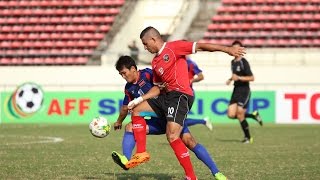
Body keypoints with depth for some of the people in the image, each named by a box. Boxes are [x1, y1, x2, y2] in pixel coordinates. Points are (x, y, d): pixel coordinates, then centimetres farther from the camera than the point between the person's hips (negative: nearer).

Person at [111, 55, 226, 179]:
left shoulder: (147, 74, -11)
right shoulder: (129, 88, 9)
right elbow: (125, 107, 25)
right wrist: (119, 122, 38)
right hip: (157, 121, 6)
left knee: (189, 141, -19)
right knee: (130, 127, -14)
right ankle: (126, 160, -30)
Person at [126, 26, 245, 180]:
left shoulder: (173, 47, -5)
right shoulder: (155, 62, 19)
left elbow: (200, 46, -10)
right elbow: (157, 87, 25)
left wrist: (227, 49, -16)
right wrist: (139, 100, 15)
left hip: (181, 95, -9)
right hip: (167, 95, 9)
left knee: (172, 136, -20)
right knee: (136, 110, 11)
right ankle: (142, 153, 8)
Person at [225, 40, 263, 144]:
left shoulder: (244, 62, -11)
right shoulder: (233, 62, 13)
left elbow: (252, 78, -14)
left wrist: (238, 78, -21)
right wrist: (230, 79, 11)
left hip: (244, 90, -8)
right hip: (236, 90, 8)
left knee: (240, 115, -10)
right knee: (231, 114, -4)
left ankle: (248, 137, 7)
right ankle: (253, 115, 17)